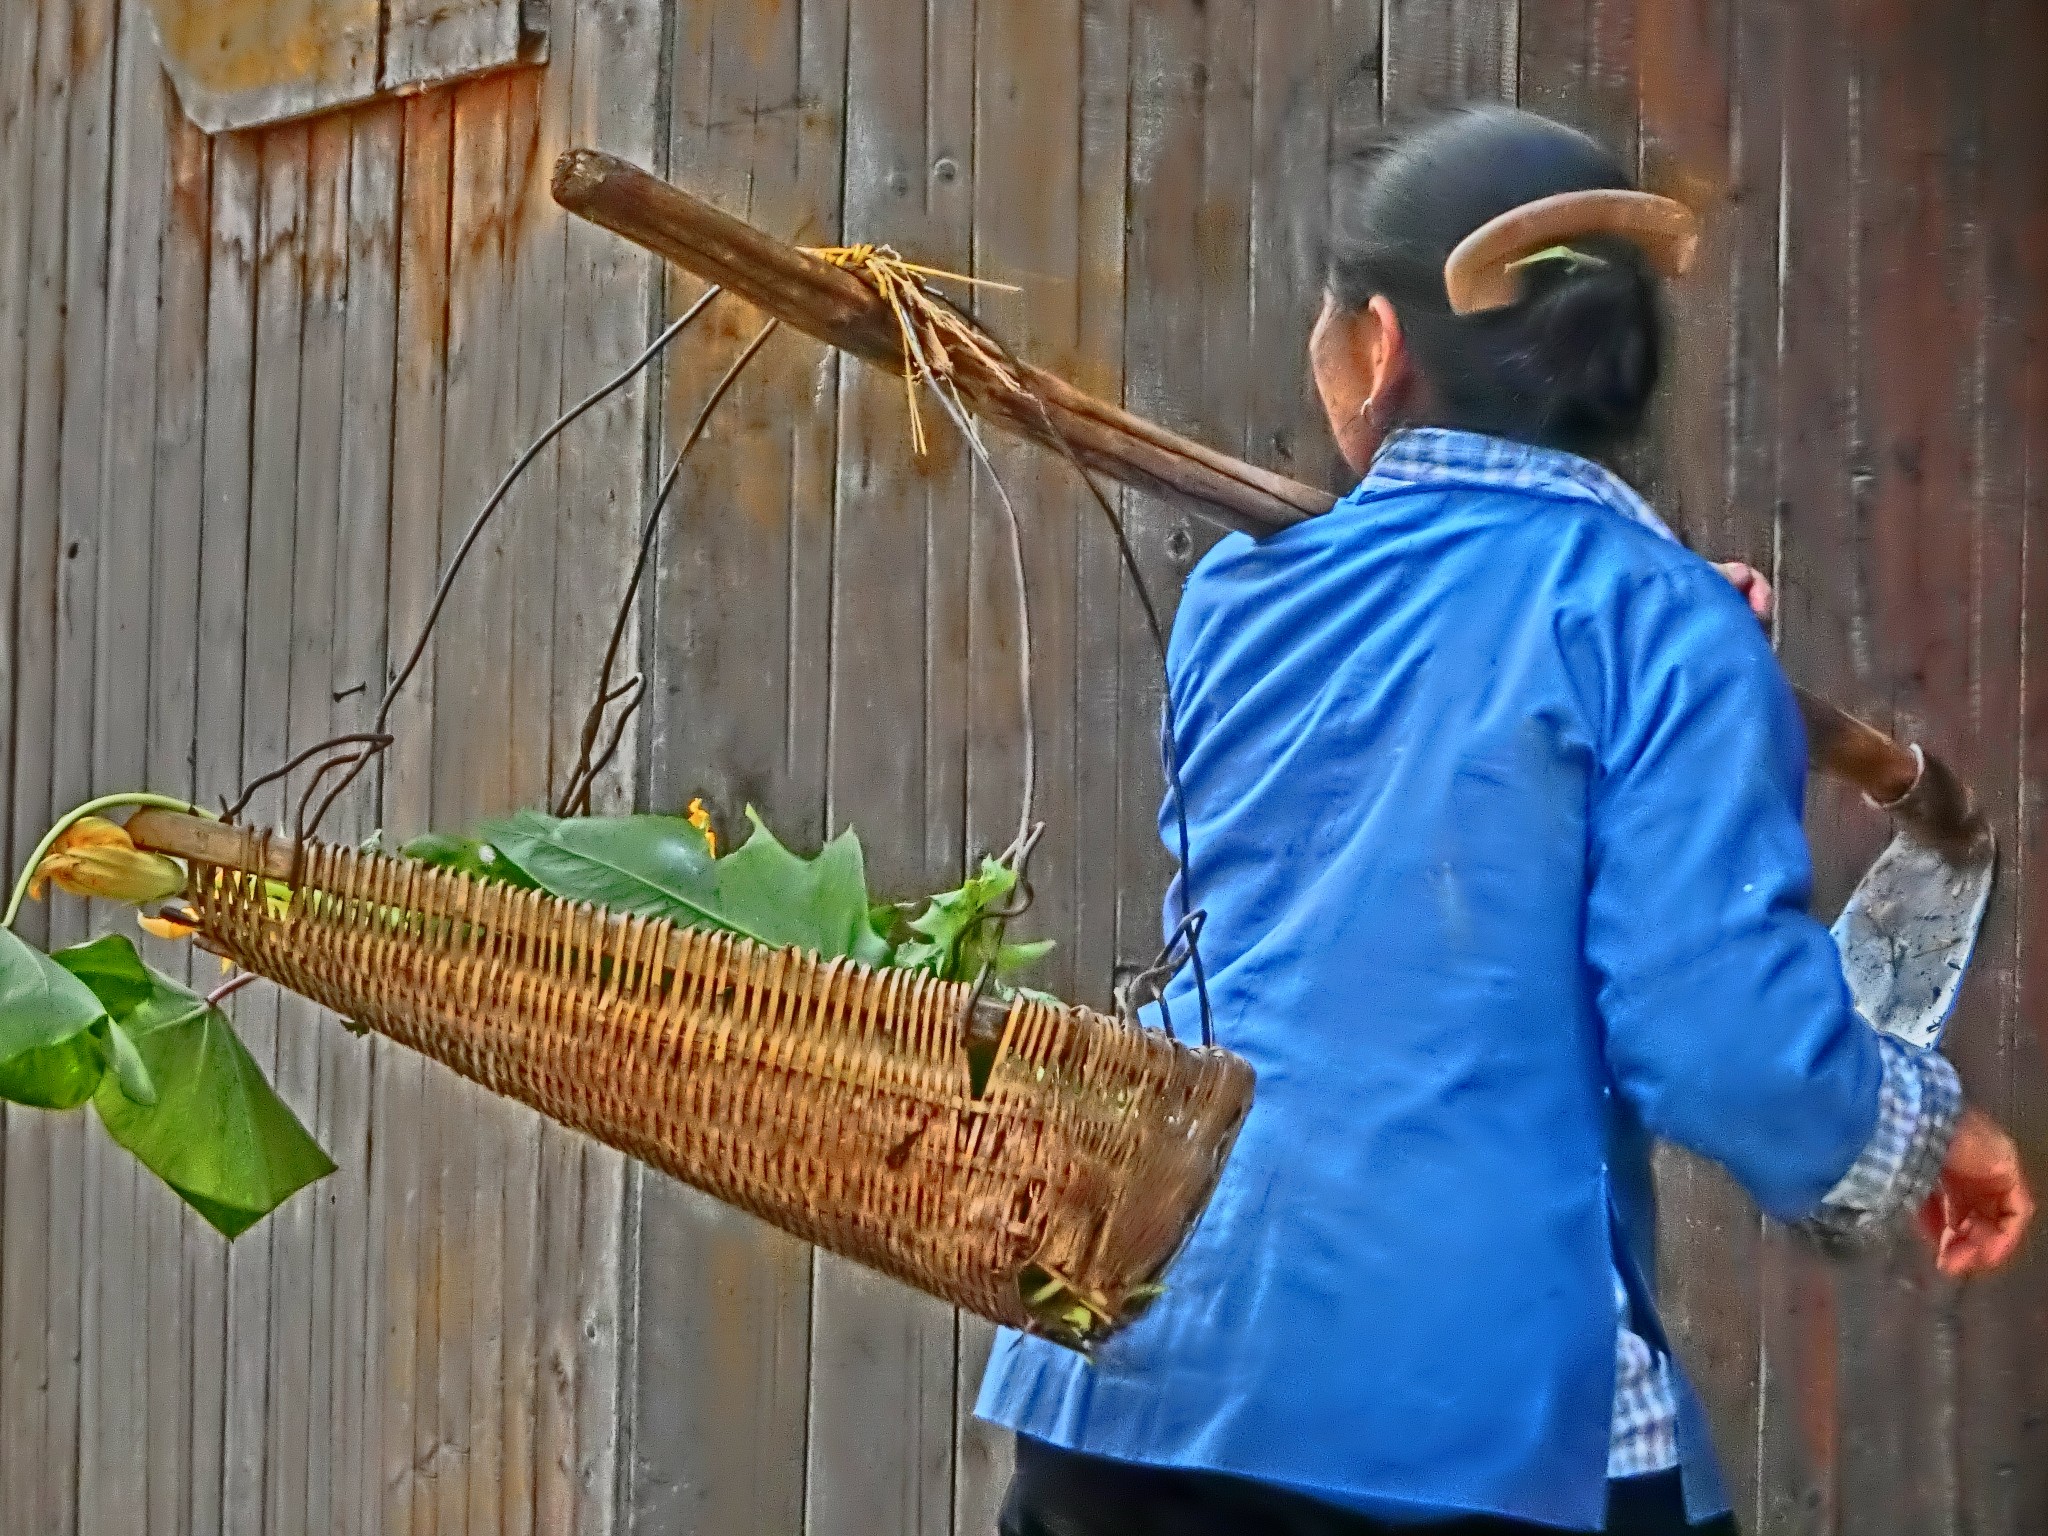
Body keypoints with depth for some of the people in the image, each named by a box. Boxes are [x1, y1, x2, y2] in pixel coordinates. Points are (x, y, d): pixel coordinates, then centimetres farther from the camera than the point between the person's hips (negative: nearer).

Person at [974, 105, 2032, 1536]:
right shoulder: (1658, 624, -5)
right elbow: (1721, 1039, -12)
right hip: (1478, 1407, -4)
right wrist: (1924, 1128, 8)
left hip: (1143, 1365, 5)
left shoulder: (1239, 599, 10)